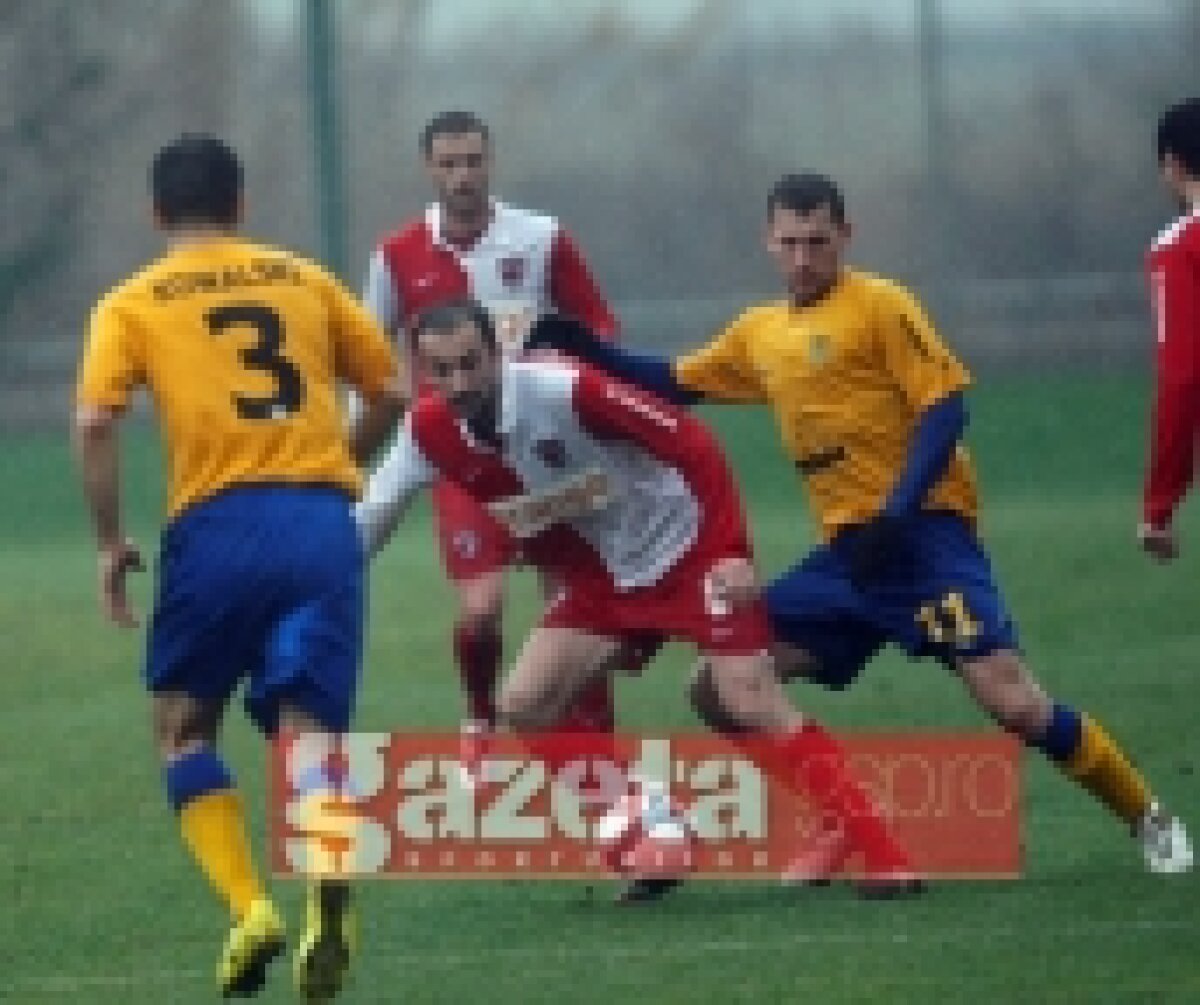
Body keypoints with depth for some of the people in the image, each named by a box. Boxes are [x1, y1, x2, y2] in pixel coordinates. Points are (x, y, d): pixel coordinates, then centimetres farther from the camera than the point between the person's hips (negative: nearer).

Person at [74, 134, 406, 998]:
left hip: (218, 525, -2)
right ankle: (328, 889, -31)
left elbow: (95, 424, -4)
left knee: (184, 727, 16)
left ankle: (250, 907, -3)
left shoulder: (132, 304, 10)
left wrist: (111, 543, 4)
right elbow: (391, 392, 18)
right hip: (324, 522, 2)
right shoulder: (305, 280, 17)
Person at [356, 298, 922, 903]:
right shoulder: (432, 434, -10)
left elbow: (693, 445, -21)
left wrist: (733, 550, -23)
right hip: (603, 574, 7)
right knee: (522, 706, -4)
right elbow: (366, 523, 2)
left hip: (688, 551, -7)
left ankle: (884, 859, -16)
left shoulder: (566, 391, -27)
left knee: (754, 706, -18)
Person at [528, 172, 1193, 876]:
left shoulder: (878, 306, -6)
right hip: (847, 552, 7)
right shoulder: (761, 333, 16)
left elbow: (947, 403, -12)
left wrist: (897, 514, -21)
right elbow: (673, 385, 26)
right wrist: (585, 348, 12)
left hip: (923, 531, -7)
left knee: (1008, 697, -18)